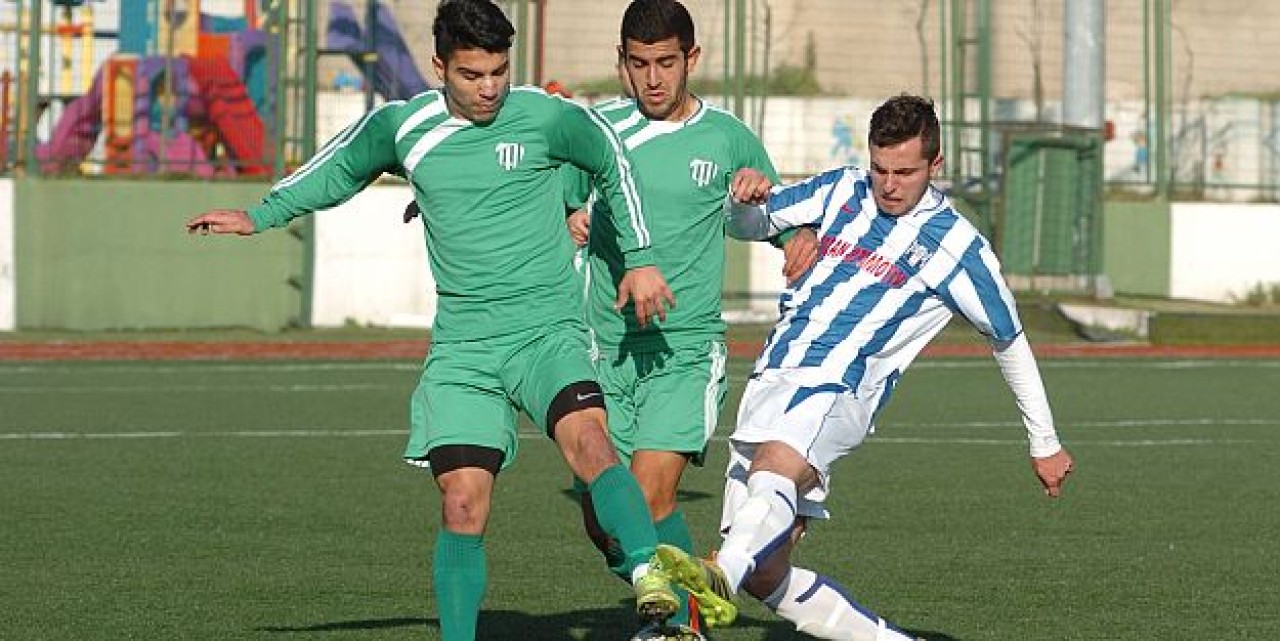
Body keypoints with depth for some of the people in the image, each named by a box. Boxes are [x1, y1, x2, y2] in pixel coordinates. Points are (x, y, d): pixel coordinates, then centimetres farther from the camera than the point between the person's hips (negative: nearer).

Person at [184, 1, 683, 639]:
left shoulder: (546, 117, -4)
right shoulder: (400, 127, 3)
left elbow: (612, 164, 15)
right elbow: (338, 168, 25)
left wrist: (640, 259, 16)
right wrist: (259, 216, 24)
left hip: (547, 331, -2)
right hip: (461, 345, 2)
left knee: (588, 441, -31)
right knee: (462, 507, -8)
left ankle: (649, 573, -43)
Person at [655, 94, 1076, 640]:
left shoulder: (956, 246, 3)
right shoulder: (841, 192, 16)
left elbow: (1010, 342, 14)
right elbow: (749, 225, 24)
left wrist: (1045, 445, 20)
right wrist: (746, 198, -2)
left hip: (836, 393, -6)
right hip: (770, 383, 6)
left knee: (775, 467, -39)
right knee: (763, 576, -1)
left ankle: (719, 579, -66)